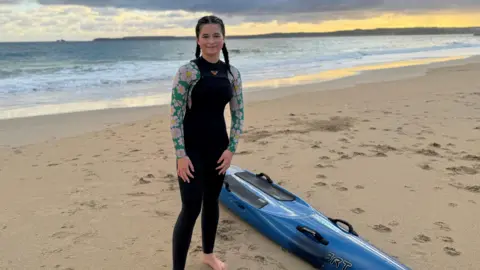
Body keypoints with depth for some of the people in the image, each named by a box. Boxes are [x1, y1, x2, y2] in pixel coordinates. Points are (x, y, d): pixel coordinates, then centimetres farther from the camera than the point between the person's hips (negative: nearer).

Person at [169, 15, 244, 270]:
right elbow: (175, 114, -13)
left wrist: (231, 148, -1)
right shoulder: (188, 71, -12)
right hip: (192, 148, -5)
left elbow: (238, 113, 7)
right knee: (191, 207, -8)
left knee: (212, 201, 18)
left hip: (218, 146, 5)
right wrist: (181, 154, -16)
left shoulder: (232, 73, 3)